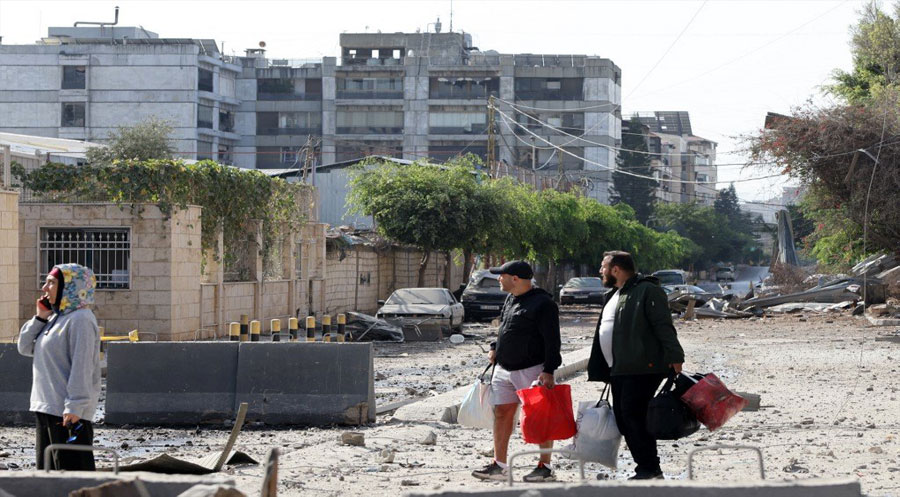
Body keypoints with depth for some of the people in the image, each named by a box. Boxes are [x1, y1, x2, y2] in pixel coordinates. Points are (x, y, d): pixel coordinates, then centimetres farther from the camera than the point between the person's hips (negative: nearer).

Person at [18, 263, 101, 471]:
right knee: (47, 472, 14)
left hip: (69, 414, -10)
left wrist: (75, 407, -24)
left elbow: (82, 367, -19)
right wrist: (39, 319, 5)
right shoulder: (54, 318, 16)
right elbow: (25, 347, 18)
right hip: (46, 408, 10)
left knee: (72, 470, -10)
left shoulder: (80, 320, -13)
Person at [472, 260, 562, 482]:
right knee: (501, 413, 7)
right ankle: (499, 465, 14)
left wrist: (548, 371, -21)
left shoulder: (543, 303, -12)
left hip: (532, 370, -8)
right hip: (504, 369, 8)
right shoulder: (510, 300, 14)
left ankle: (545, 467, 3)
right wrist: (495, 348, 12)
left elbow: (552, 340, -15)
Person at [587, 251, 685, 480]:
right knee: (623, 418, 6)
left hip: (642, 369, -10)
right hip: (619, 370, 10)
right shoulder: (612, 296, 21)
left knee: (633, 415, -15)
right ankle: (647, 469, 12)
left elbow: (664, 327, -16)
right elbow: (604, 332, 26)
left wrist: (674, 357, -23)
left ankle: (650, 469, -10)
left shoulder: (647, 291, -8)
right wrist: (600, 371, 24)